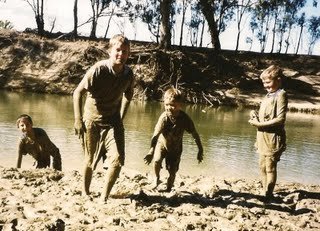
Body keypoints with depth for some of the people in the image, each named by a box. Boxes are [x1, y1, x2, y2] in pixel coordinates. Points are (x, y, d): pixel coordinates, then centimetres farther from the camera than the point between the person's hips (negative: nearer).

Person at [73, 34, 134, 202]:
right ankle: (85, 192, 35)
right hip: (92, 121, -3)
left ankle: (104, 197, 10)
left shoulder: (128, 74, -8)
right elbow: (78, 92, -16)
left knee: (117, 159, -10)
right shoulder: (98, 70, -21)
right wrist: (78, 120, -20)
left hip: (113, 121, 3)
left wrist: (121, 117, 11)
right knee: (90, 161, 10)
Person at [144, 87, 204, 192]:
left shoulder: (185, 118, -26)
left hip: (176, 147, 1)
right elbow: (156, 134, -39)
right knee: (157, 160, -23)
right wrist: (151, 152, -51)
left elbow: (195, 134, -13)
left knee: (172, 172, 1)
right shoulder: (164, 117, -31)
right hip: (162, 143, -1)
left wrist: (200, 150, -8)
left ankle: (168, 189, 27)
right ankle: (157, 178, 7)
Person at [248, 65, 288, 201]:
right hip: (263, 137, 8)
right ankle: (266, 193, 27)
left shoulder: (280, 95, -12)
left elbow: (280, 119, -19)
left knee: (270, 168, 0)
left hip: (273, 138, -8)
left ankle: (268, 195, 10)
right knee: (262, 166, 14)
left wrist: (260, 123, -19)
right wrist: (255, 115, -1)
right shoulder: (268, 95, 12)